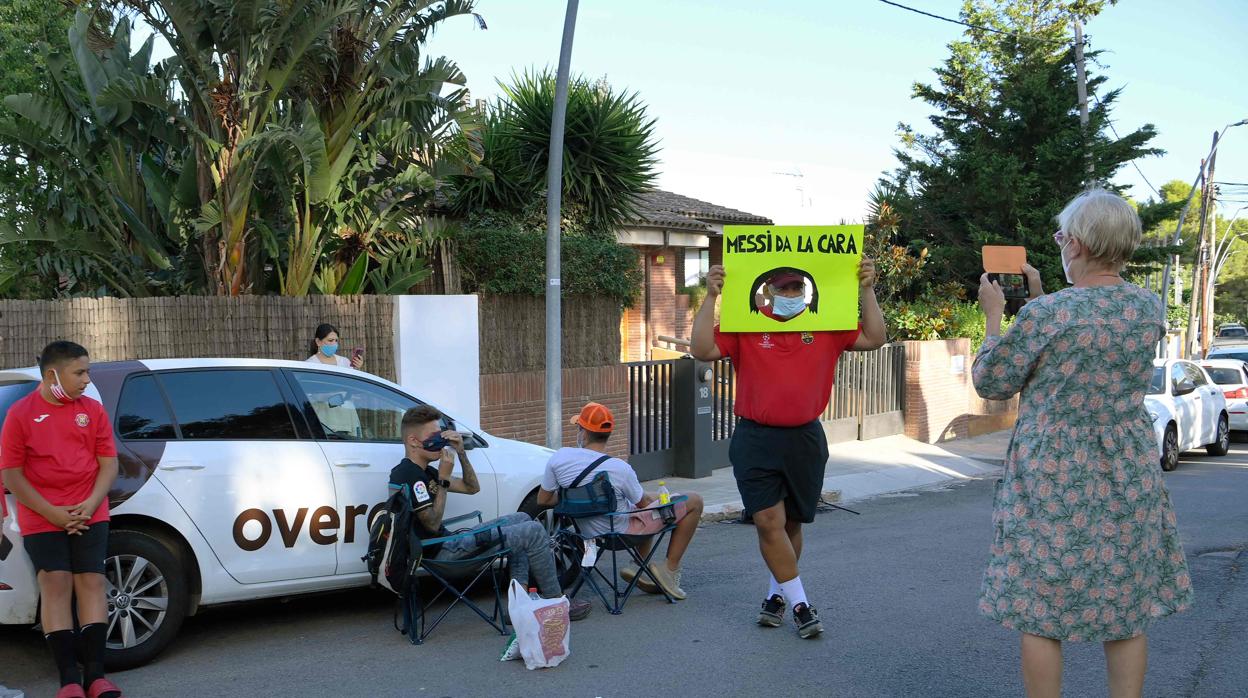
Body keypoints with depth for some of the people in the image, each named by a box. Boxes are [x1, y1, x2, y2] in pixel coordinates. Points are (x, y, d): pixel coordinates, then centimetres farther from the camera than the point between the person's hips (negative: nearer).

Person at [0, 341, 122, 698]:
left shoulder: (92, 410, 5)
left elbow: (108, 463, 6)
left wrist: (90, 504, -10)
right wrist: (52, 513, -12)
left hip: (89, 516, 2)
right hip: (41, 519, -2)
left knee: (90, 583, -2)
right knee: (55, 586, -6)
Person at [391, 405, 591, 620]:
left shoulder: (423, 472, 16)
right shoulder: (407, 474, -16)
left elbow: (472, 488, 18)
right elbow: (432, 524, -21)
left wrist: (461, 452, 4)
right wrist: (444, 478, -17)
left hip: (448, 544, 11)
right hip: (441, 553, -11)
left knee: (521, 520, 21)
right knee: (534, 531, -10)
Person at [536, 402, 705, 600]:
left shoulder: (559, 458, -16)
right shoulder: (619, 468, -26)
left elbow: (543, 500, -4)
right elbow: (643, 502, -9)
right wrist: (661, 499, 14)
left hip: (587, 531, 6)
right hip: (622, 532, -6)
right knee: (694, 502, 2)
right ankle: (670, 569, 3)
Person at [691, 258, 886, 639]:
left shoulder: (826, 327, 4)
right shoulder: (744, 326, -3)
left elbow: (874, 339, 0)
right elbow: (703, 350, -14)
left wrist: (867, 291, -8)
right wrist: (710, 298, -20)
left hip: (805, 440, 2)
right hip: (756, 440, -2)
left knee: (791, 522, 12)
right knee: (769, 521, -8)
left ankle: (777, 593, 31)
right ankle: (799, 603, 3)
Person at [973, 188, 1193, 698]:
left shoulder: (1044, 314, -17)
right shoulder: (1151, 309, 0)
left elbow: (991, 383, -5)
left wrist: (994, 316, 6)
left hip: (1054, 478, -5)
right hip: (1129, 478, 5)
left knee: (1042, 614, 6)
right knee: (1126, 608, 14)